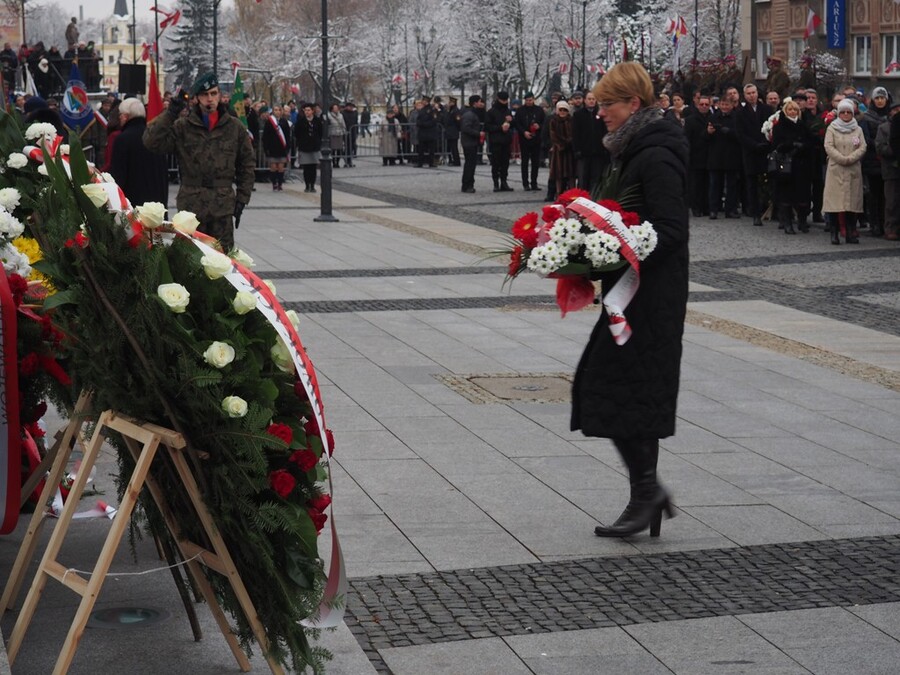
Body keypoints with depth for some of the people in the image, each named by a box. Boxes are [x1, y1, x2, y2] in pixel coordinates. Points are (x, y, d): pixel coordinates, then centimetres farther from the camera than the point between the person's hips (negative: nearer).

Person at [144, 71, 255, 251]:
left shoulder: (234, 127, 7)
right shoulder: (182, 127, 3)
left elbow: (247, 165, 12)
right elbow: (152, 142, -9)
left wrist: (242, 198, 6)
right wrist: (170, 113, -15)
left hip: (223, 205, 1)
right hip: (191, 204, 0)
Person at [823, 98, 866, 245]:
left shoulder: (858, 129, 13)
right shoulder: (832, 128, 7)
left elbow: (863, 147, 3)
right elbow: (829, 147, -4)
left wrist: (850, 158, -12)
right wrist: (842, 159, -14)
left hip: (854, 171, 2)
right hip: (835, 169, -2)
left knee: (852, 201, 0)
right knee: (834, 200, -7)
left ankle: (850, 233, 3)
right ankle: (834, 233, -4)